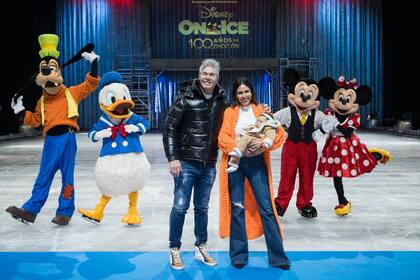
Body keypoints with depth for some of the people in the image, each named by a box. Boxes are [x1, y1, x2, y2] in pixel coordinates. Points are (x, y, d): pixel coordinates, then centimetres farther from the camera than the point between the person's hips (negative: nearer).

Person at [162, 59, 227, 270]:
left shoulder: (221, 101, 5)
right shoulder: (185, 98, -6)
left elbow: (224, 129, 16)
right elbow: (169, 128, -8)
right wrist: (172, 158, -13)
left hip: (209, 165, 4)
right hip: (186, 163, -4)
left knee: (202, 208, 14)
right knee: (180, 207, 2)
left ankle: (201, 248, 26)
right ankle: (174, 250, 15)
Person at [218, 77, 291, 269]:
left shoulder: (261, 111, 8)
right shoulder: (229, 112, 8)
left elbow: (279, 132, -2)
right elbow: (223, 138, -4)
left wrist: (263, 143, -19)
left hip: (256, 162, 0)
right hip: (235, 162, 0)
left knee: (266, 208, -1)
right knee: (237, 209, 5)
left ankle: (277, 256, 6)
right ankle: (239, 255, 16)